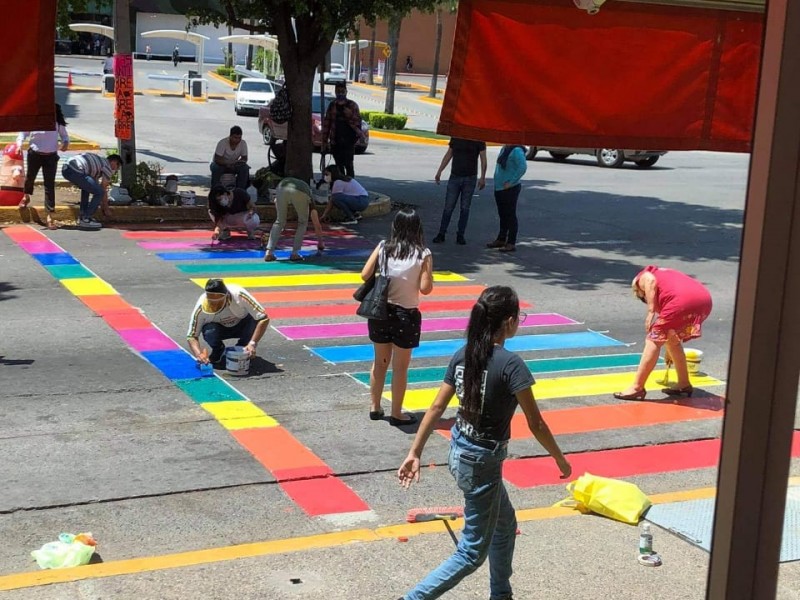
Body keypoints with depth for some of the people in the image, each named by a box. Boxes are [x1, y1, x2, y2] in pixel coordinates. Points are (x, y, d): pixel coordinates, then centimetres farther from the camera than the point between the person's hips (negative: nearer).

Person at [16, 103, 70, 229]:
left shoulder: (57, 122, -4)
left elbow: (64, 135, 8)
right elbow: (23, 133, -2)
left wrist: (65, 143, -14)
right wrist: (19, 144, -19)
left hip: (51, 156, 0)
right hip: (34, 154, 1)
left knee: (50, 185, -4)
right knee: (30, 177, 21)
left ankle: (50, 216, -2)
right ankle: (26, 197, 56)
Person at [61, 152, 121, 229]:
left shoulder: (98, 162, 34)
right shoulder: (108, 167, 8)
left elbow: (96, 184, 44)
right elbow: (103, 190, 11)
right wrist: (106, 209, 23)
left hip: (65, 168, 10)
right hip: (75, 172, -10)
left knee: (86, 187, 33)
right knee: (100, 193, -2)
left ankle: (82, 216, 27)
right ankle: (85, 219, 2)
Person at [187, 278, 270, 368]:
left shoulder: (239, 295, -35)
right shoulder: (201, 308, -31)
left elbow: (264, 318, -34)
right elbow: (192, 336, -23)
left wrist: (253, 343, -42)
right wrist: (199, 354, -42)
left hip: (242, 324, 0)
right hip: (219, 328, 0)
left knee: (254, 322, -33)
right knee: (209, 332, -34)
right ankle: (218, 353, 2)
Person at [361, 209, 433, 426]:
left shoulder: (383, 248, -4)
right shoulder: (423, 255, -11)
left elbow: (365, 275, -6)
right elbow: (425, 289, -13)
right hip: (406, 315, -3)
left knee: (380, 362, 19)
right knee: (400, 367, 9)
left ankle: (375, 407, 29)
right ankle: (396, 414, 18)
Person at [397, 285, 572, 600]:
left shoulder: (462, 355, -1)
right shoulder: (510, 364, -21)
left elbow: (436, 409, 1)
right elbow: (535, 424, -15)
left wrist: (415, 453, 6)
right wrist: (560, 459, -1)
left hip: (459, 451, 8)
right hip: (482, 461, -8)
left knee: (505, 524, 27)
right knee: (472, 552, 4)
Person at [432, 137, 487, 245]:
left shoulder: (478, 140, -2)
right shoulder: (456, 138, 6)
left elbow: (483, 159, -3)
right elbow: (448, 155, 13)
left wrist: (482, 178, -12)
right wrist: (439, 171, 9)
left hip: (470, 178, -2)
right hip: (455, 176, 2)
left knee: (465, 208, 3)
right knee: (448, 207, 0)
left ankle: (460, 235, 10)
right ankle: (441, 234, 5)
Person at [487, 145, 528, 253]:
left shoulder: (517, 151, -17)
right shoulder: (504, 149, 12)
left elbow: (523, 167, -28)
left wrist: (511, 182, -23)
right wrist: (498, 181, 15)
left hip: (510, 189, -9)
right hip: (499, 188, 9)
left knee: (510, 216, -2)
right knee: (503, 215, 18)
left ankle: (511, 243, 4)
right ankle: (501, 239, 30)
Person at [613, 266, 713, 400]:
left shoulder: (643, 277, 23)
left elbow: (651, 281, -7)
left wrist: (651, 311, -7)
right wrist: (669, 352, 51)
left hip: (682, 300, -8)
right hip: (704, 299, 8)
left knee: (654, 340, 2)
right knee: (672, 340, 26)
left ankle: (637, 387, 0)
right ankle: (684, 384, 31)